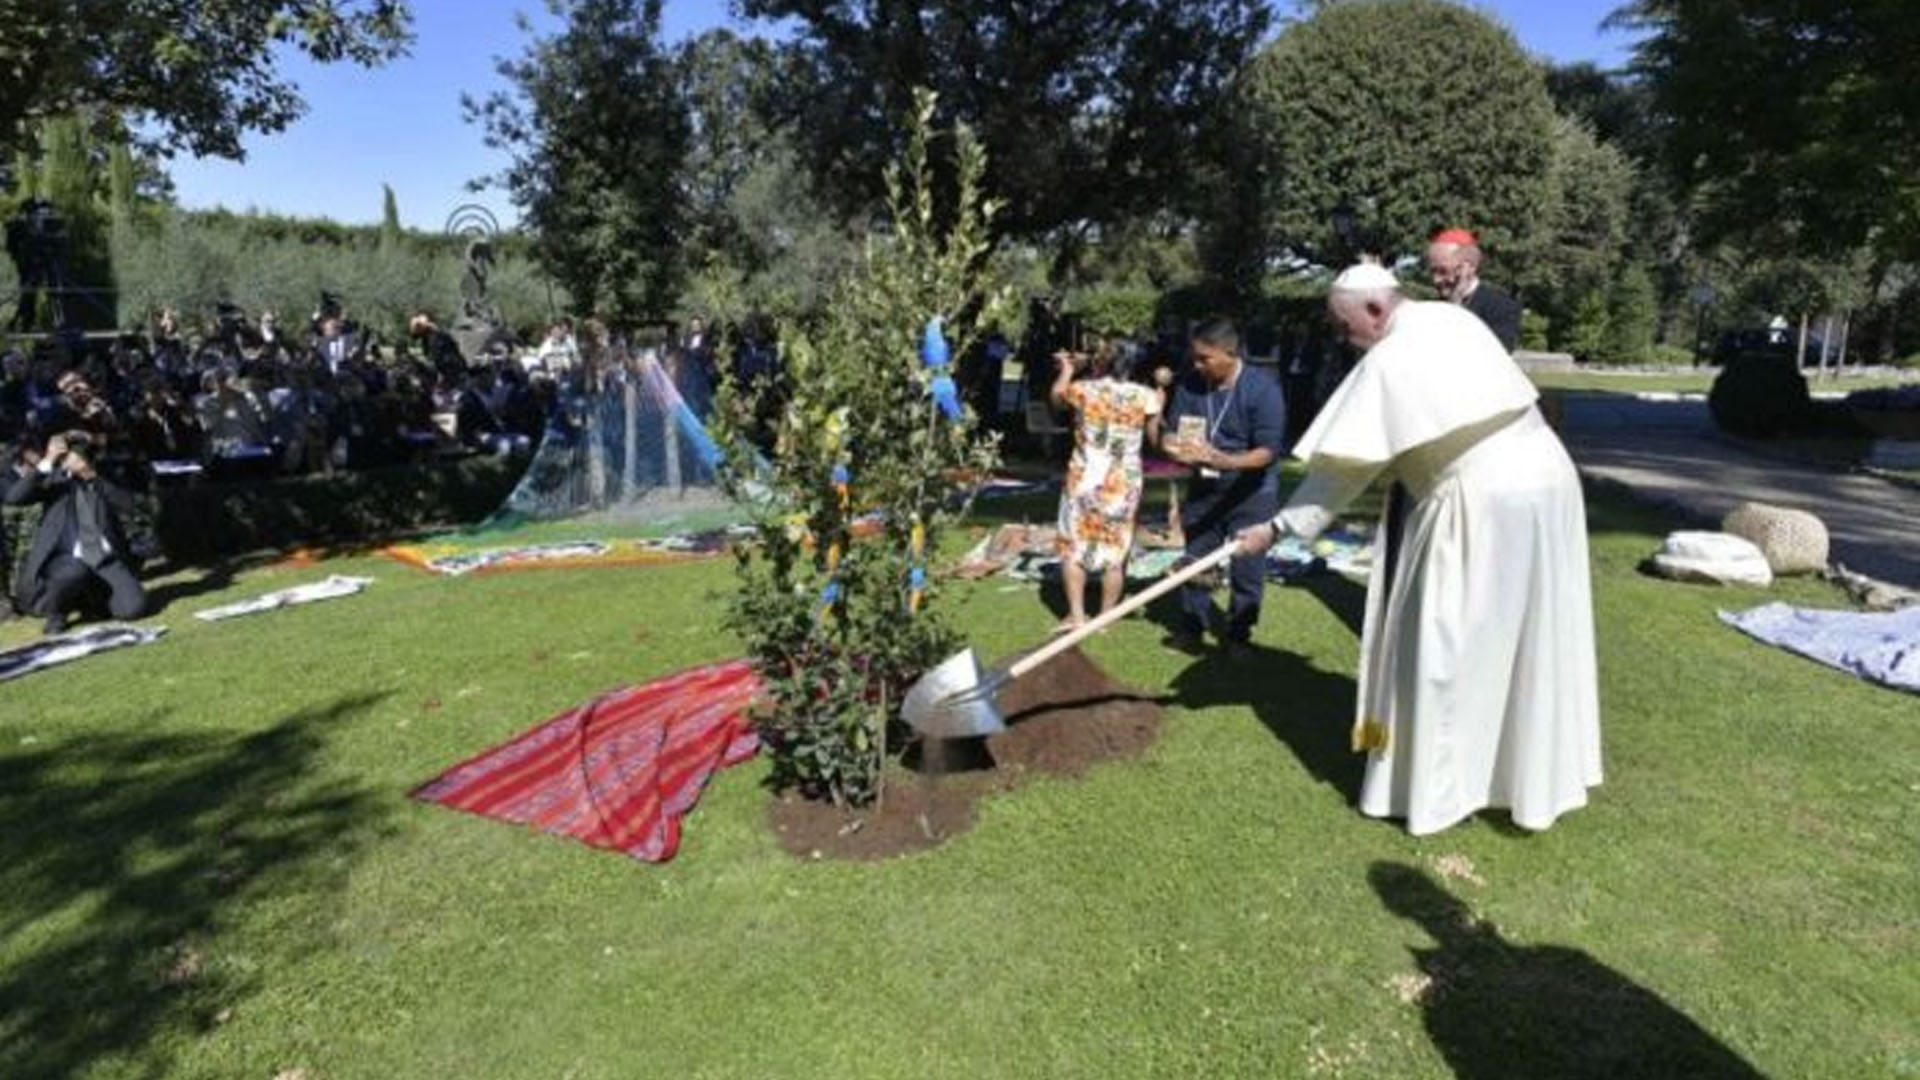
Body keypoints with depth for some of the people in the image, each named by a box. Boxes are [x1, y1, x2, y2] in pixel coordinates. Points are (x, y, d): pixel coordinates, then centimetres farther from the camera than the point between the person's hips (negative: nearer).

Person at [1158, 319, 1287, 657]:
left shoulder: (1262, 388, -18)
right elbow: (1170, 431, -1)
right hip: (1202, 490, 4)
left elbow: (1269, 450, -22)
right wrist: (1175, 446, -26)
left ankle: (1237, 636, 19)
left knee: (1246, 570, 4)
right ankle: (1191, 629, 25)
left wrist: (1225, 460, -37)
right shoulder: (1190, 385, -5)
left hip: (1250, 494, -4)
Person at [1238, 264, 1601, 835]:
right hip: (1546, 478, 9)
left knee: (1449, 643, 2)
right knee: (1535, 637, 18)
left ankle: (1436, 787, 12)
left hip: (1484, 503, -9)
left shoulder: (1386, 363, -12)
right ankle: (1536, 776, 33)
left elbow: (1342, 467, -10)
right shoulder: (1454, 320, 11)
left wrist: (1278, 527, -4)